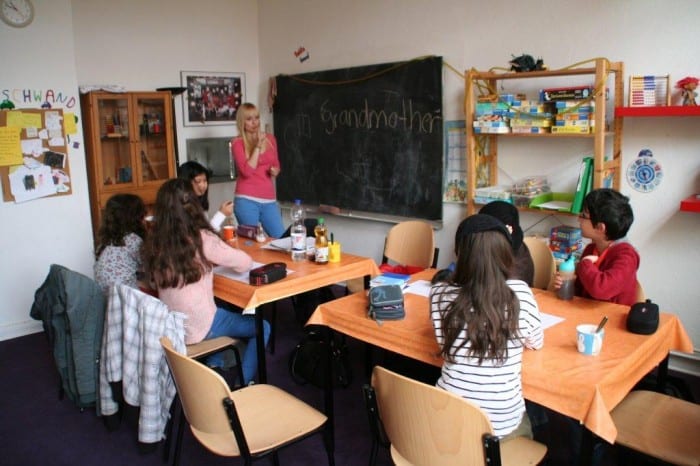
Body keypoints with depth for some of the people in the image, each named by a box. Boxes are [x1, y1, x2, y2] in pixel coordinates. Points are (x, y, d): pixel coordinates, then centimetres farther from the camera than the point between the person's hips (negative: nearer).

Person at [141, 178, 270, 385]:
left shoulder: (153, 242, -5)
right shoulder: (201, 239, -20)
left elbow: (153, 281, 10)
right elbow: (245, 263, -12)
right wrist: (216, 258, 8)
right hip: (197, 330, -6)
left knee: (221, 313, 33)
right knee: (262, 328, 12)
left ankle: (215, 369, 31)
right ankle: (241, 385, 16)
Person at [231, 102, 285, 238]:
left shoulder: (270, 139, 11)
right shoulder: (237, 143, -2)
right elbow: (247, 171, -15)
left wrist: (275, 171, 2)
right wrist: (258, 147, -13)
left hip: (269, 199, 4)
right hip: (247, 200, -4)